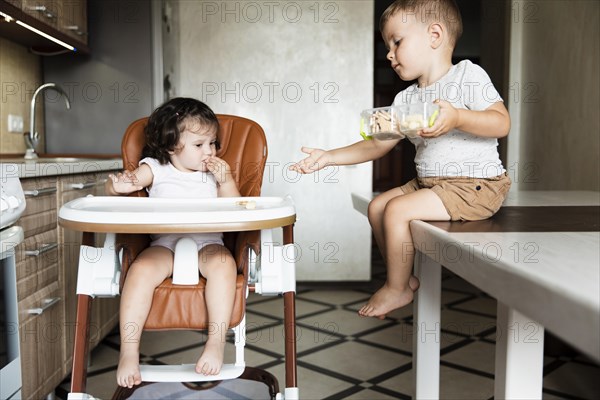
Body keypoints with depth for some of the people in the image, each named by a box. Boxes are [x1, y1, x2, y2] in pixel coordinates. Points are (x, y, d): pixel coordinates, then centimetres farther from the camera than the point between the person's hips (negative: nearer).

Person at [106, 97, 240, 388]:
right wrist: (120, 185, -17)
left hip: (206, 243, 1)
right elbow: (112, 187, 8)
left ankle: (217, 343, -28)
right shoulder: (155, 169, 7)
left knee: (223, 264, -34)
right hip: (164, 243, 0)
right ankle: (128, 351, -23)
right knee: (141, 269, -32)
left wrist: (226, 181, -6)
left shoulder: (214, 172, 12)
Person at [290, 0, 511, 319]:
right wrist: (329, 157, 0)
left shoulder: (467, 75, -10)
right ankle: (405, 277, 19)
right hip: (428, 182, 8)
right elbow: (377, 145, 7)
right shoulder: (405, 99, 9)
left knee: (397, 209, -19)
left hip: (475, 184, -8)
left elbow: (502, 123, -18)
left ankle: (397, 289, 3)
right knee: (376, 206, 7)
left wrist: (457, 118, -34)